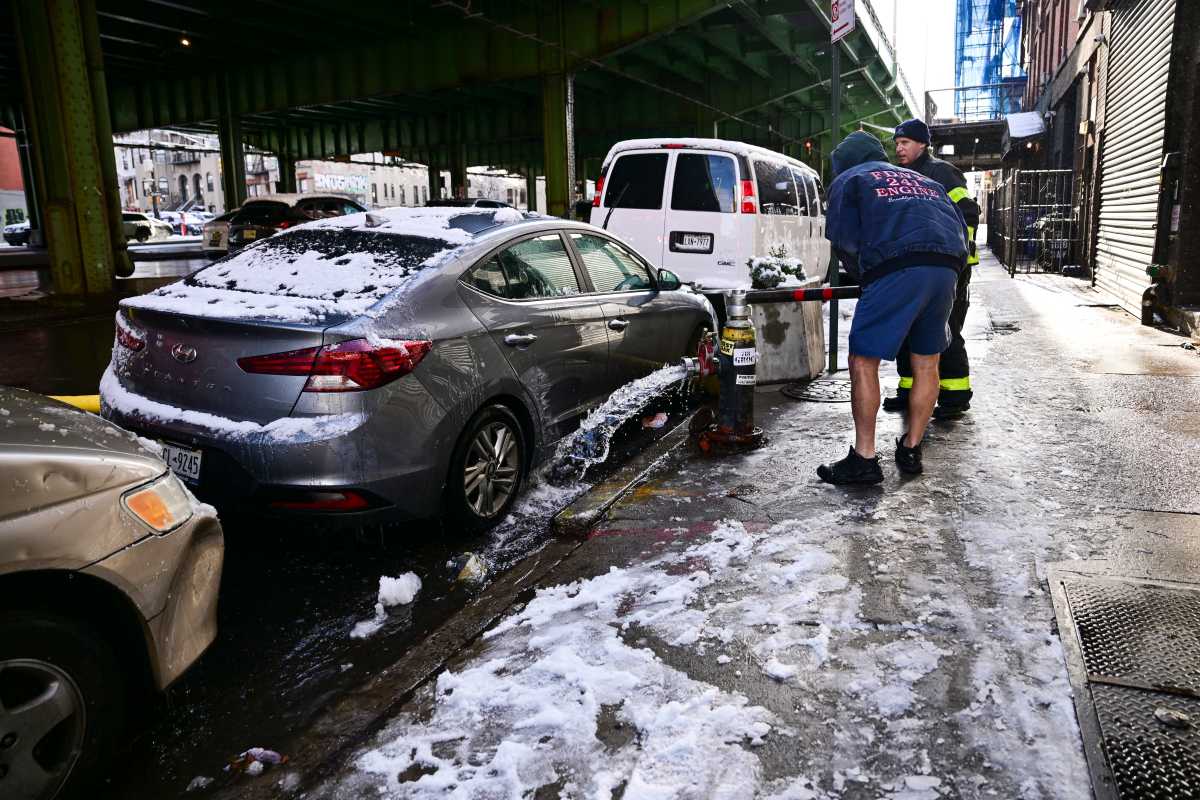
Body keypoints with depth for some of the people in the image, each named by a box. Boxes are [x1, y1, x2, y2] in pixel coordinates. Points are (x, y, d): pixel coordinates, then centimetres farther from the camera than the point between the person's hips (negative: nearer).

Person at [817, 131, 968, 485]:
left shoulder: (847, 180, 19)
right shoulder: (922, 180, 36)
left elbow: (844, 241, 6)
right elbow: (961, 227, 27)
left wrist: (863, 277, 19)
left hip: (895, 269, -6)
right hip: (947, 267, 6)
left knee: (863, 362, 0)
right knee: (926, 363, 15)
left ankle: (864, 458, -1)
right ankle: (911, 450, 23)